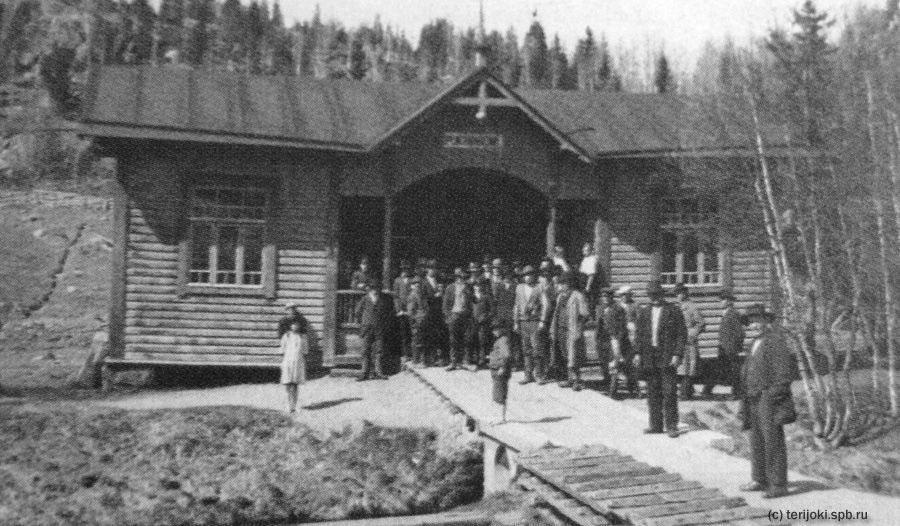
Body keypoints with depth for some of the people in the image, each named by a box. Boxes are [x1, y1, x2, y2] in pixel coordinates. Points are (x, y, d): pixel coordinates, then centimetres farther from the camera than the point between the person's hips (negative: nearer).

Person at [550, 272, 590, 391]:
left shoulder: (577, 296, -9)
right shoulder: (560, 296, 16)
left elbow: (585, 313, -9)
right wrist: (553, 329, 19)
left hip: (573, 330, -8)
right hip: (562, 329, 8)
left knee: (573, 357, -9)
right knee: (566, 356, 13)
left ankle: (576, 381, -3)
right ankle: (570, 379, 21)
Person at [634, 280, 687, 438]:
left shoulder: (674, 312, -1)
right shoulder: (644, 312, 12)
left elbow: (682, 335, -3)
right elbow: (639, 334, 15)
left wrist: (677, 354, -11)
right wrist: (638, 353, 5)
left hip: (667, 358, -4)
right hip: (649, 358, 5)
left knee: (669, 392, -5)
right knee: (652, 392, 8)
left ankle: (671, 426, 2)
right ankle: (656, 425, 16)